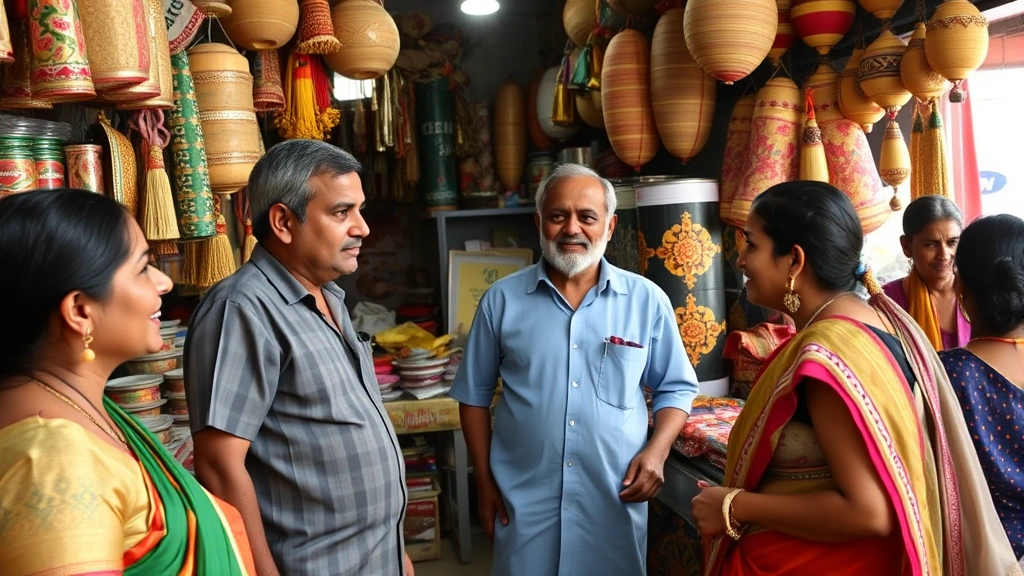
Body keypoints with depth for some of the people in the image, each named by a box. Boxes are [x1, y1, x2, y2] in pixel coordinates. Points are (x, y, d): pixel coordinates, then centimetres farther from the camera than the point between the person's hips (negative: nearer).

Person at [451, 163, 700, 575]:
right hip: (523, 502, 0)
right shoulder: (502, 300, -2)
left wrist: (657, 452, -9)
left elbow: (675, 388, 7)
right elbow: (475, 394, 5)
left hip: (616, 501, 0)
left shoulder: (647, 301, -2)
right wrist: (484, 482, 3)